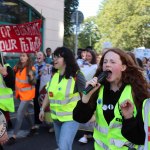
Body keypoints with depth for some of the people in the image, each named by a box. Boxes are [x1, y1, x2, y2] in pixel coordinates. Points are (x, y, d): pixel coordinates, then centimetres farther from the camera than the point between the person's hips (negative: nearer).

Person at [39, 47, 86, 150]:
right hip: (56, 116, 7)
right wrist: (43, 109, 14)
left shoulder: (76, 75, -16)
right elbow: (49, 93, 13)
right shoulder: (54, 75, 3)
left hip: (71, 117, -7)